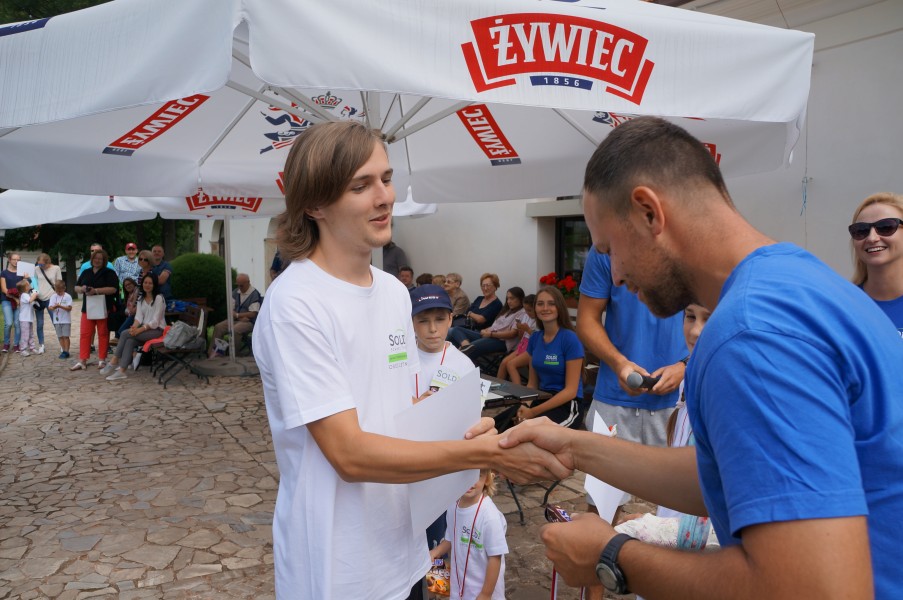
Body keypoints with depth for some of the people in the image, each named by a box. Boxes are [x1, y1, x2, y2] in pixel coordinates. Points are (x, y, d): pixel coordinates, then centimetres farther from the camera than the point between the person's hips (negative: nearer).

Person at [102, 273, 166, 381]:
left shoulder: (159, 298, -8)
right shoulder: (141, 298, 14)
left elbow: (155, 321, -14)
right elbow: (139, 316, 3)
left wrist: (140, 329, -25)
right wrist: (134, 327, -19)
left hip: (157, 330, -6)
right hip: (145, 328, 6)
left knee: (126, 334, -24)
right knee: (130, 341, -25)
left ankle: (114, 363, -16)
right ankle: (121, 371, -32)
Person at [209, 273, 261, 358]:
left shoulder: (254, 294, -13)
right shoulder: (235, 292, 9)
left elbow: (253, 314, -16)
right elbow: (230, 309, 9)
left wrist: (237, 315, -11)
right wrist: (241, 317, -8)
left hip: (248, 322, -7)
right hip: (235, 320, 7)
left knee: (235, 330, -33)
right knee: (218, 327, -12)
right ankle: (214, 352, -10)